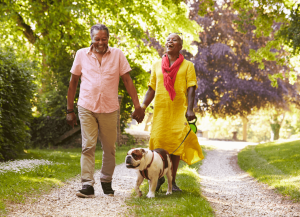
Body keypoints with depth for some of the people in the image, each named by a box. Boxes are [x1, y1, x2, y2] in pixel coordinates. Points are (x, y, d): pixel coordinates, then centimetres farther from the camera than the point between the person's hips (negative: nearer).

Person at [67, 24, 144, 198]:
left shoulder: (117, 54, 4)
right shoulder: (82, 55, 5)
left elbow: (127, 80, 4)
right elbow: (73, 82, 10)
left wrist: (137, 105, -4)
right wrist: (70, 110, 8)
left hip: (110, 109, 1)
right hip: (87, 108, -1)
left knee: (109, 148, 8)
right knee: (88, 146, -7)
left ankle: (106, 181, 24)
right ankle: (87, 185, -8)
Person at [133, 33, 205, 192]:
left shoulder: (187, 65, 8)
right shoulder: (157, 65, 14)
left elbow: (191, 89, -1)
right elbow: (151, 90, 14)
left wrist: (190, 109, -15)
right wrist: (141, 108, 2)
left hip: (179, 110, -1)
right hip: (160, 109, 1)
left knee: (176, 144, -3)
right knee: (158, 142, -5)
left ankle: (173, 181, 7)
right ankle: (159, 176, 16)